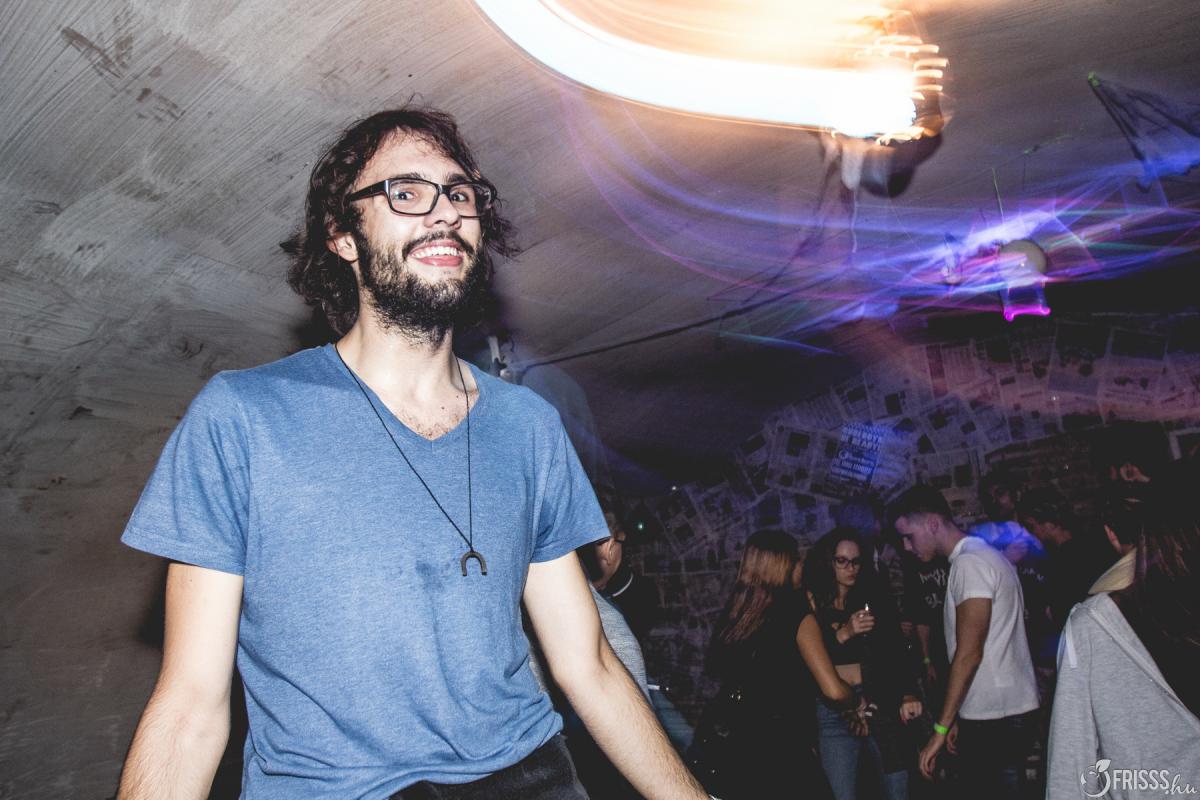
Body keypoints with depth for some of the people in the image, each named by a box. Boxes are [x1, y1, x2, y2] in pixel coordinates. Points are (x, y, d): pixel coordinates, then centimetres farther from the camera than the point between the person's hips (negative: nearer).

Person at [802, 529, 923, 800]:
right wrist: (843, 634, -17)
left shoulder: (874, 598, 6)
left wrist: (907, 694, -14)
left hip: (879, 704, 1)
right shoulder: (811, 604, 0)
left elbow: (897, 650, -1)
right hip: (832, 713, -1)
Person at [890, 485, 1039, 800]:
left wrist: (941, 728, -16)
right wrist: (959, 718, 16)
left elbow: (969, 653, -20)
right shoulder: (983, 555, 14)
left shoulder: (970, 563, -16)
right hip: (1006, 709, 9)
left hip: (995, 716, -9)